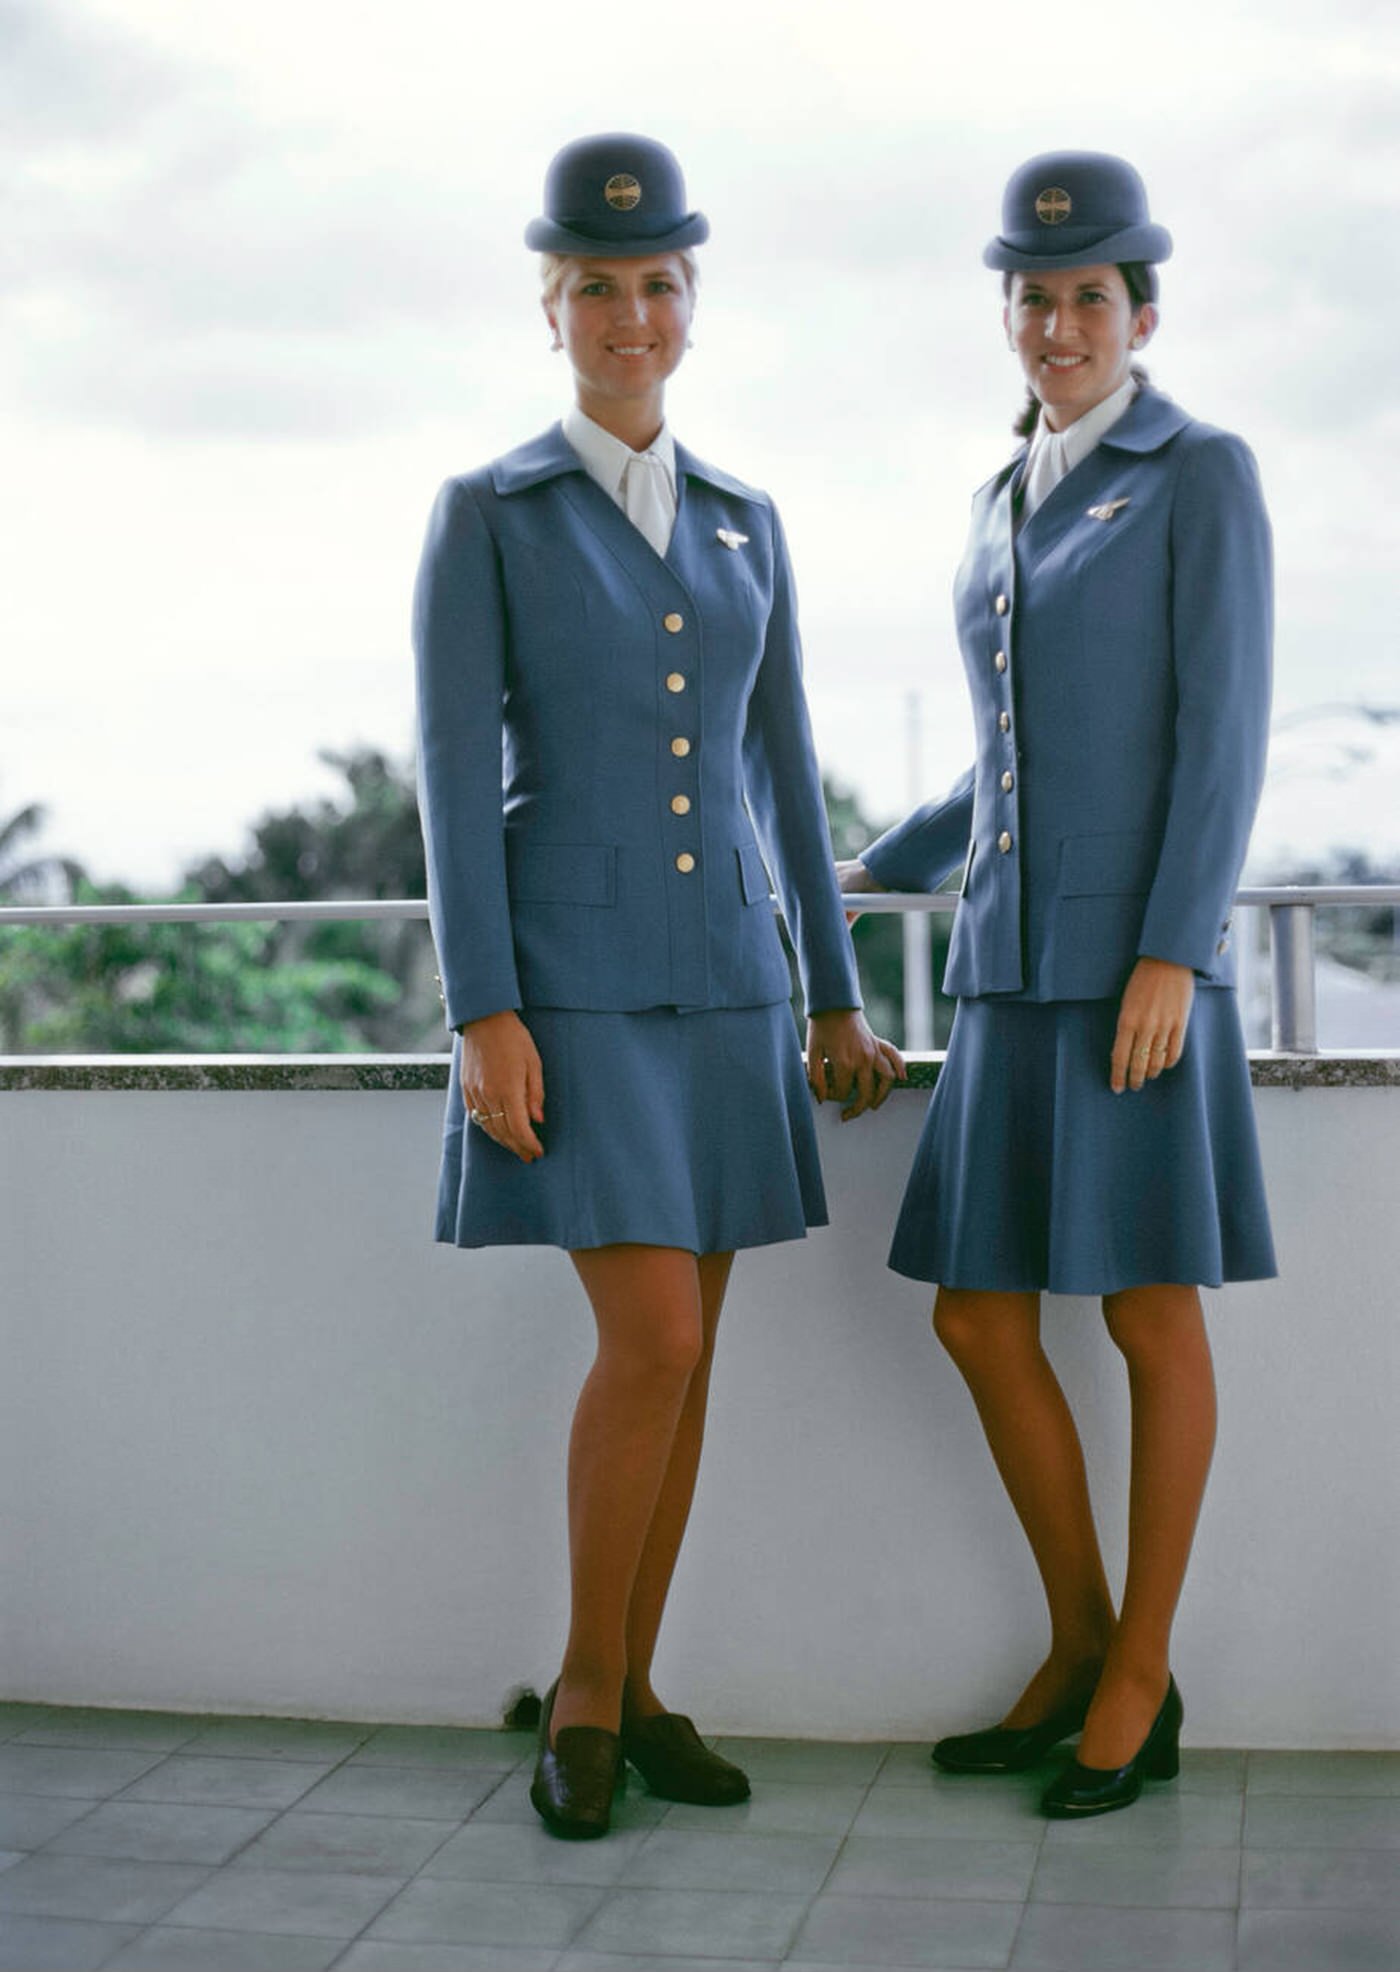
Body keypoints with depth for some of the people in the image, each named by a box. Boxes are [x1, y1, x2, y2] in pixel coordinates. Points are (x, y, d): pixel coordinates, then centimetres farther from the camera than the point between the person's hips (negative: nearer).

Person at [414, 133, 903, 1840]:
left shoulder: (742, 525, 13)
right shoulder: (481, 516, -2)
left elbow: (782, 771, 13)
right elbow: (454, 776, -9)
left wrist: (832, 996, 10)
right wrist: (482, 1017, -17)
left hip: (717, 978, 5)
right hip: (567, 977, -5)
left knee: (681, 1345, 6)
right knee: (654, 1343, -13)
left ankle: (631, 1694, 19)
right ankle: (583, 1693, 8)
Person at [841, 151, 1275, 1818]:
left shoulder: (1207, 473, -2)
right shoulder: (1006, 505, 19)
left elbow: (1222, 726, -10)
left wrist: (1173, 952, -19)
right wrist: (876, 869, 29)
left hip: (1139, 957, -7)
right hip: (1015, 967, 7)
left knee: (1148, 1314, 0)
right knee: (979, 1323, 4)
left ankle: (1142, 1675, 14)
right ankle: (1080, 1646, 20)